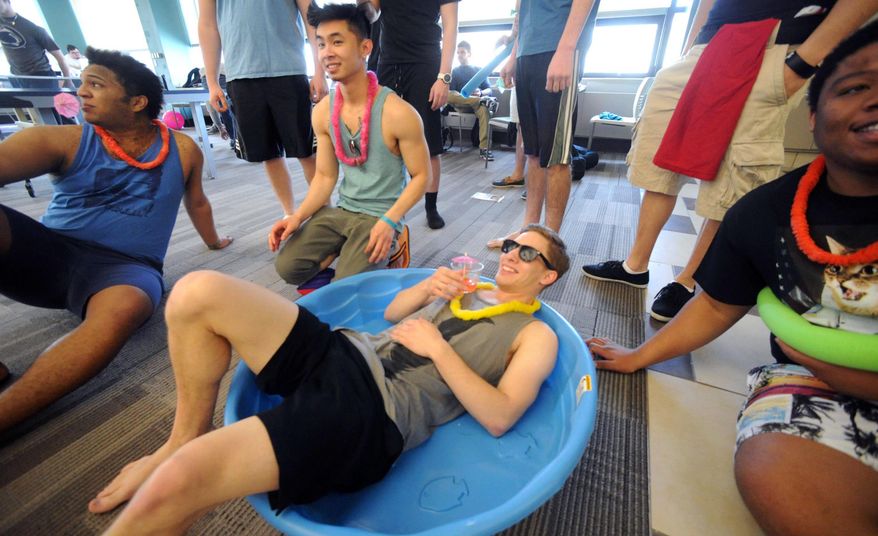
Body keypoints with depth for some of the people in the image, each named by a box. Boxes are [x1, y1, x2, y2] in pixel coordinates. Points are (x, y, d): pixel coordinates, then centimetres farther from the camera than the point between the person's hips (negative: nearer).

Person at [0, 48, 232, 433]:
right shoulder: (62, 141, 3)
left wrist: (214, 242, 34)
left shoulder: (182, 149, 7)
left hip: (127, 268, -1)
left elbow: (196, 202, 22)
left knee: (121, 312, -38)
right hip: (47, 253, 2)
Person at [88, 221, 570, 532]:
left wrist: (438, 348, -10)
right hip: (345, 354, 7)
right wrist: (429, 286, 7)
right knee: (198, 292, -7)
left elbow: (498, 418, -6)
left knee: (174, 484, -26)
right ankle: (186, 438, 11)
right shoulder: (468, 288, 23)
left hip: (378, 411, -7)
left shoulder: (536, 336, 7)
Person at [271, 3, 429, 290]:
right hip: (340, 209, 6)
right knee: (287, 266, -5)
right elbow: (325, 176, 7)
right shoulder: (323, 111, 2)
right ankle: (343, 249, 15)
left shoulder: (397, 112, -17)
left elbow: (421, 175, -11)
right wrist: (298, 216, -8)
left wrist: (389, 220, -23)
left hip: (381, 215, -5)